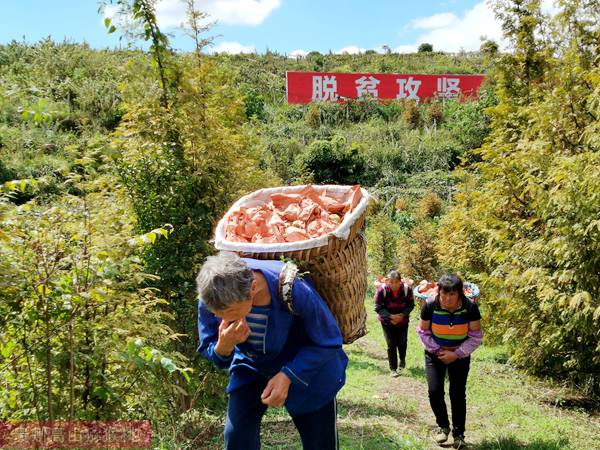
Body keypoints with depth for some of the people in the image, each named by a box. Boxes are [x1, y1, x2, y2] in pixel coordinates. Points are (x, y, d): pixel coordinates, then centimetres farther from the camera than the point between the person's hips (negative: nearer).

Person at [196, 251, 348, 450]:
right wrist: (224, 346, -36)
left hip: (307, 368, -2)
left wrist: (288, 376, -30)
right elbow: (209, 350, -11)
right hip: (251, 366, 3)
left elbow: (328, 342, -20)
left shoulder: (294, 290, -36)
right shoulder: (211, 299, -27)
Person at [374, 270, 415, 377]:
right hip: (387, 322, -1)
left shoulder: (407, 289, -17)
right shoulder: (382, 290, -21)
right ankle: (393, 369, 11)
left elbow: (411, 305, -7)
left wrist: (402, 315, -23)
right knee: (391, 345, -1)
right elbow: (378, 307, -16)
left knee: (402, 343, 14)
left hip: (403, 321, 2)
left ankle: (402, 360, 45)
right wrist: (390, 316, -27)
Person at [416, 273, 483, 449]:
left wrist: (456, 354, -18)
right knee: (435, 391, -8)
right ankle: (443, 426, 17)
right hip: (435, 354, 0)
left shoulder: (470, 307, -22)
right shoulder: (430, 306, -21)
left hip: (460, 355, 0)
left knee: (458, 394, 1)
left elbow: (476, 336, -13)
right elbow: (423, 331, -8)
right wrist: (437, 350, -16)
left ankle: (458, 434, 16)